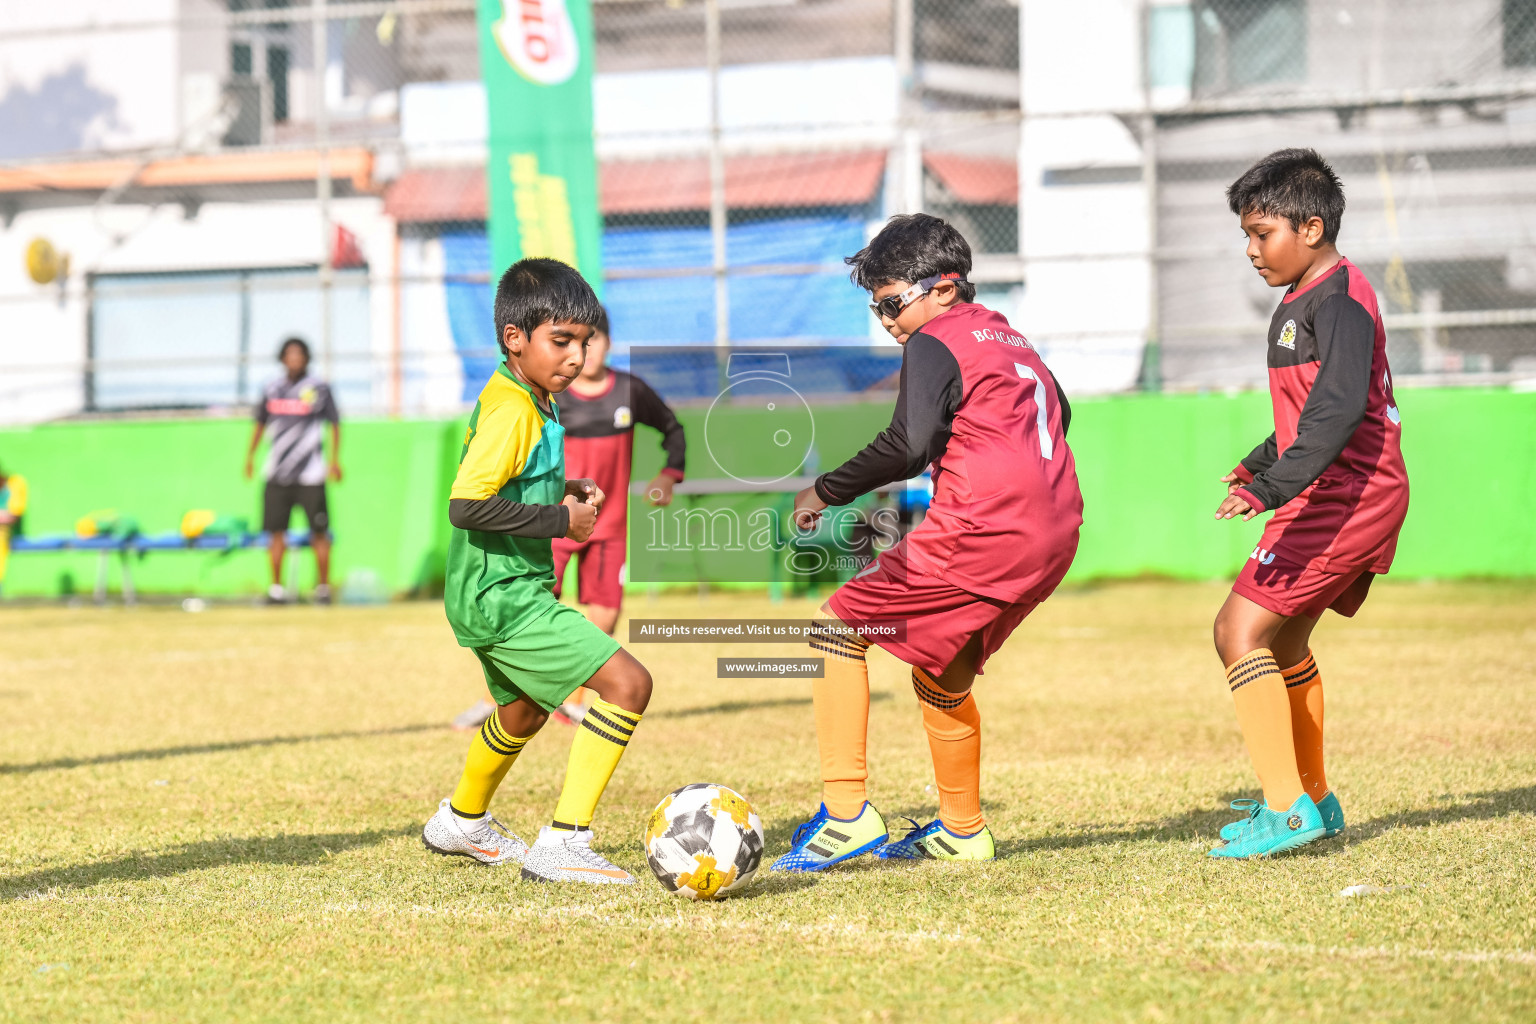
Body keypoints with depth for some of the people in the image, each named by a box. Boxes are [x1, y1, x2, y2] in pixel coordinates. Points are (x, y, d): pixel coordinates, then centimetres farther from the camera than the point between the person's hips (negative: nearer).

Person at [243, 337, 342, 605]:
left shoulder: (319, 388, -2)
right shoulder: (273, 389, 8)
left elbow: (335, 424, 2)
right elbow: (261, 423, 19)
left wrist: (335, 459, -5)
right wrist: (250, 455, 16)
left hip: (310, 474, -3)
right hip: (277, 473, 3)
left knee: (319, 532, -2)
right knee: (276, 532, 3)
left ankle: (323, 587, 7)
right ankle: (277, 588, 9)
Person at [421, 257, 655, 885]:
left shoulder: (530, 401, 11)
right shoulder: (511, 411, -20)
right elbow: (465, 504, -29)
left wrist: (564, 493, 10)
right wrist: (559, 519, -22)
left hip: (496, 595, 11)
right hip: (504, 597, -11)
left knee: (524, 710, 33)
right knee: (628, 683, -19)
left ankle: (461, 822, 56)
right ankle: (563, 844, -20)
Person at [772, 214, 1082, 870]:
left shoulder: (935, 342, -5)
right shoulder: (1008, 339, 22)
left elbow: (910, 444, -18)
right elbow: (1055, 412, 35)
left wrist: (826, 491, -10)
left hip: (980, 532, -9)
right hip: (1054, 538, 9)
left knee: (838, 628, -4)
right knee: (941, 675, 24)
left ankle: (846, 813, -13)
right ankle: (961, 830, 31)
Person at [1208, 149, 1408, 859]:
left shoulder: (1338, 302, -16)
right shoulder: (1306, 300, 16)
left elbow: (1337, 408, -31)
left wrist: (1273, 486, -40)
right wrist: (1260, 464, 41)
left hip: (1345, 495, -11)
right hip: (1353, 498, 11)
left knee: (1240, 630, -15)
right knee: (1282, 639, 21)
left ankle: (1289, 809, -17)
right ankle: (1311, 798, 31)